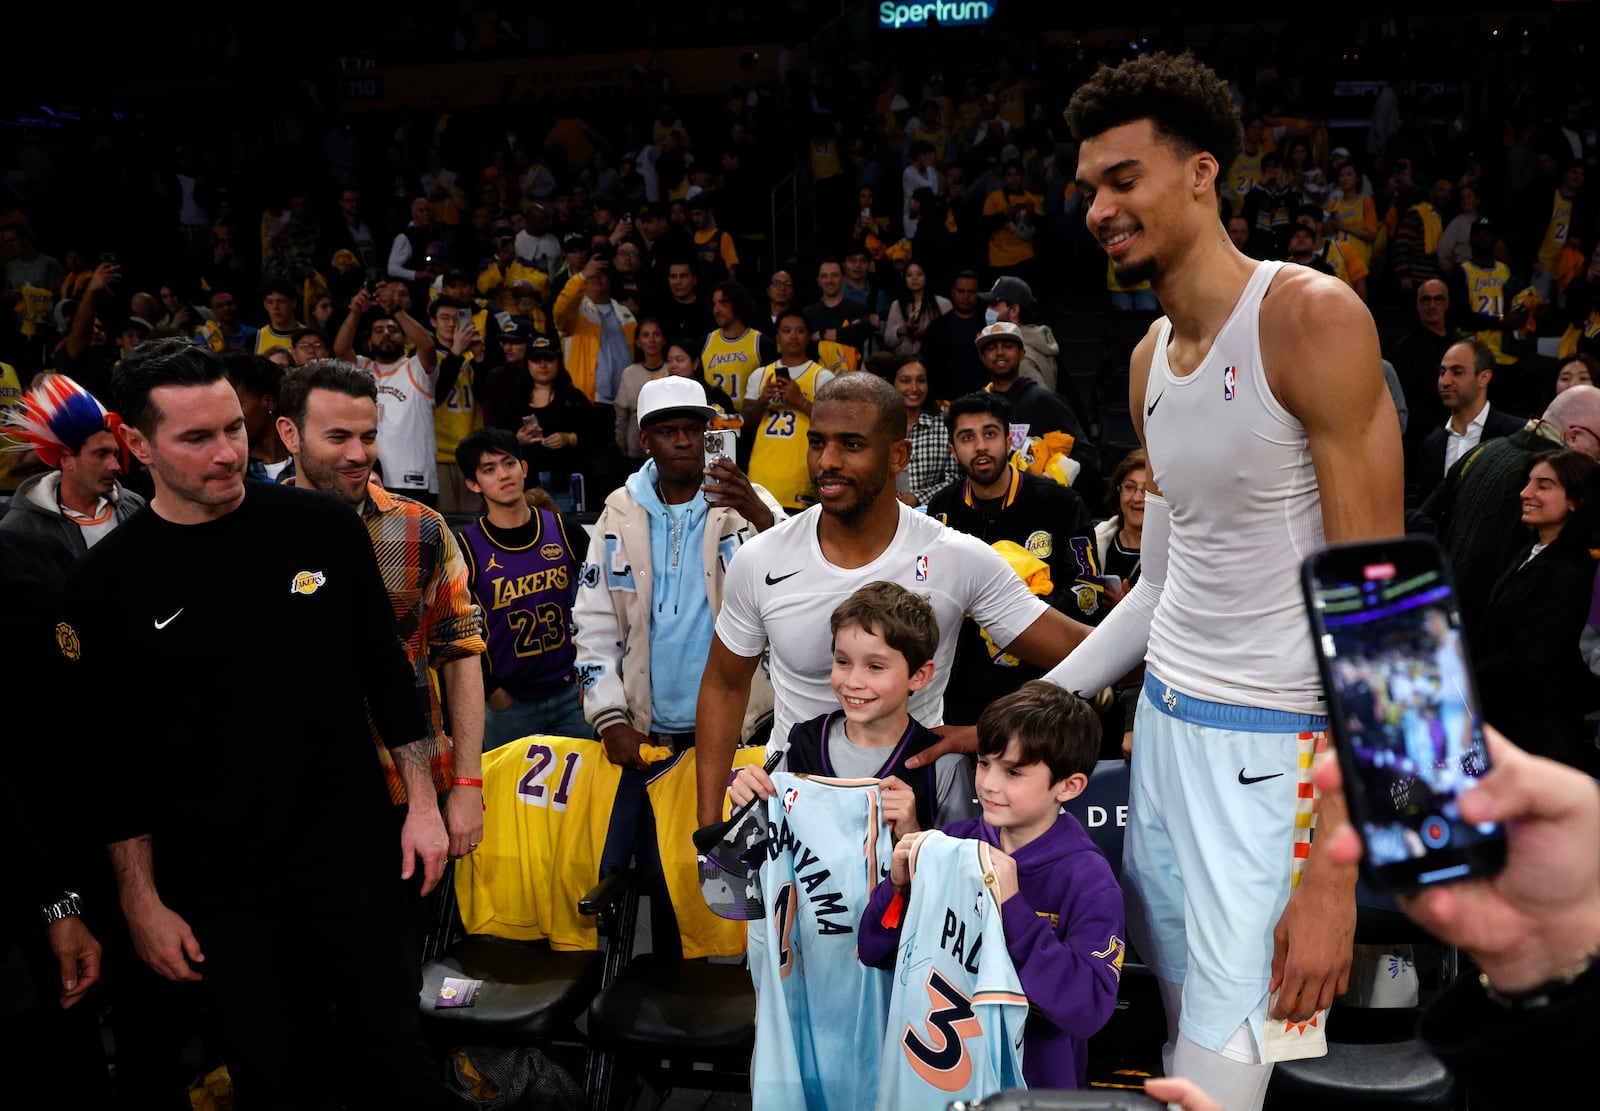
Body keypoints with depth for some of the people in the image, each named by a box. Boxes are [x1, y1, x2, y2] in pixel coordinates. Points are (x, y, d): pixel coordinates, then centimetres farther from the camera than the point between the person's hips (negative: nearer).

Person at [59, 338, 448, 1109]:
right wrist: (140, 901, -2)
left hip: (356, 854, 1)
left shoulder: (322, 527, -5)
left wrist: (423, 800, 2)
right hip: (219, 892, 0)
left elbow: (386, 671, 4)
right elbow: (113, 760, -2)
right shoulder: (105, 583, -8)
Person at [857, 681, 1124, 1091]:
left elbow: (1088, 1011, -21)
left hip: (1035, 1086, -3)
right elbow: (874, 952, 5)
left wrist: (1012, 908, -25)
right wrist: (899, 888, -13)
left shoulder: (1089, 882, -11)